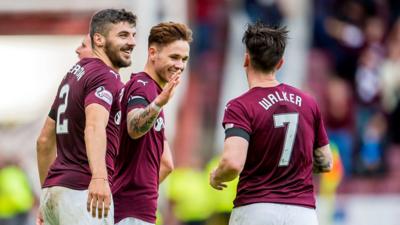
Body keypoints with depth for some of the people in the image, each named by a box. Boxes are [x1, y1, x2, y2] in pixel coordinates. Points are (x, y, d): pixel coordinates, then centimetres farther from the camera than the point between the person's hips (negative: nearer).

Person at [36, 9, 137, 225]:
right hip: (81, 190, -10)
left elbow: (45, 140, 25)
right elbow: (94, 127, -30)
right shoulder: (106, 77, -10)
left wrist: (48, 193, 30)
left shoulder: (74, 75, 20)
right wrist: (99, 177, -46)